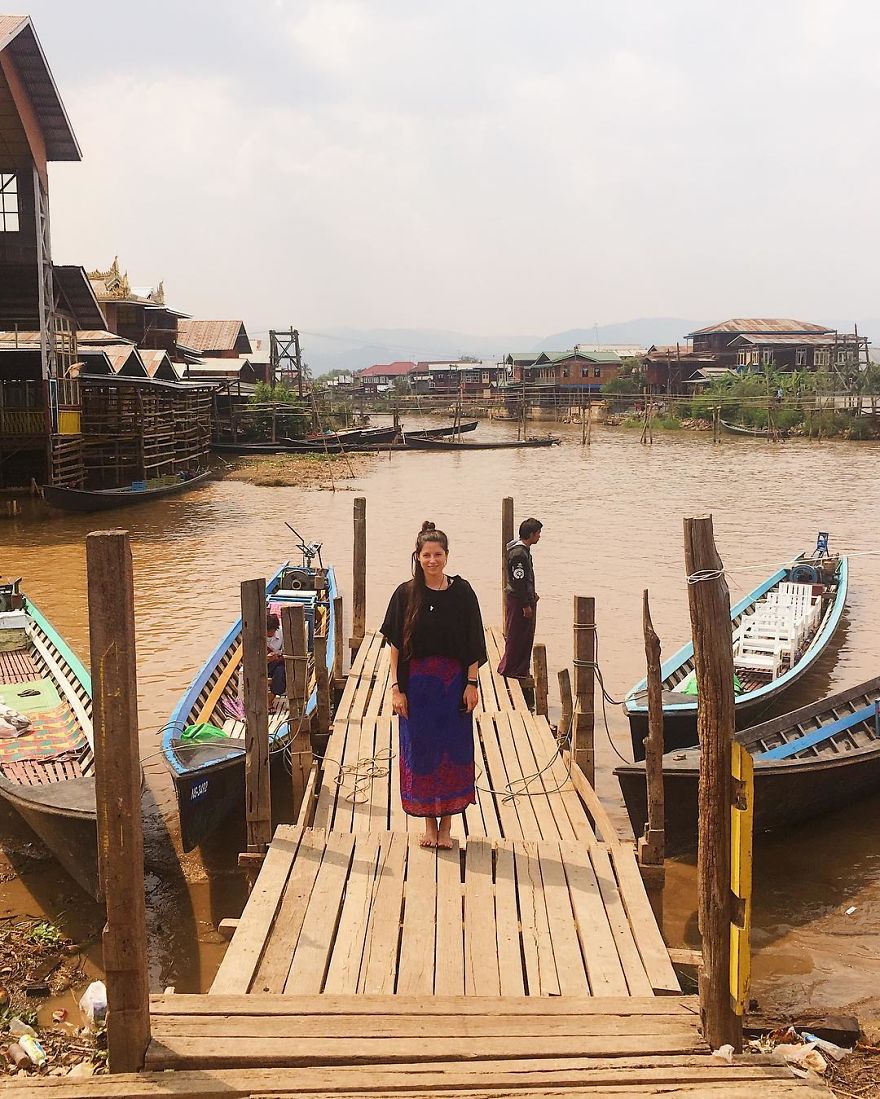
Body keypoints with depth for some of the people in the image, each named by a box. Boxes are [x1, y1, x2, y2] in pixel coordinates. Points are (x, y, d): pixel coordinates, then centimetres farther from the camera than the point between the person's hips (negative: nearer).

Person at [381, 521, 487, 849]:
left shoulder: (461, 592, -2)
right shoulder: (406, 594, -2)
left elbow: (473, 644, 0)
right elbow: (395, 645, -1)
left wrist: (471, 684, -5)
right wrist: (396, 687, -6)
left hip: (454, 682, 0)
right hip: (417, 683, 0)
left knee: (454, 748, 5)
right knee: (420, 749, 6)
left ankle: (446, 825, 18)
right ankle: (429, 822, 21)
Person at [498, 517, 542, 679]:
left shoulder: (524, 549, 10)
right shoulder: (518, 553, -22)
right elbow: (518, 581, -23)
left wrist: (532, 594, 27)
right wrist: (526, 605, -21)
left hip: (525, 598, 10)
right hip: (519, 601, -10)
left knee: (526, 635, 15)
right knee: (516, 636, 0)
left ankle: (521, 669, 24)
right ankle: (509, 670, 10)